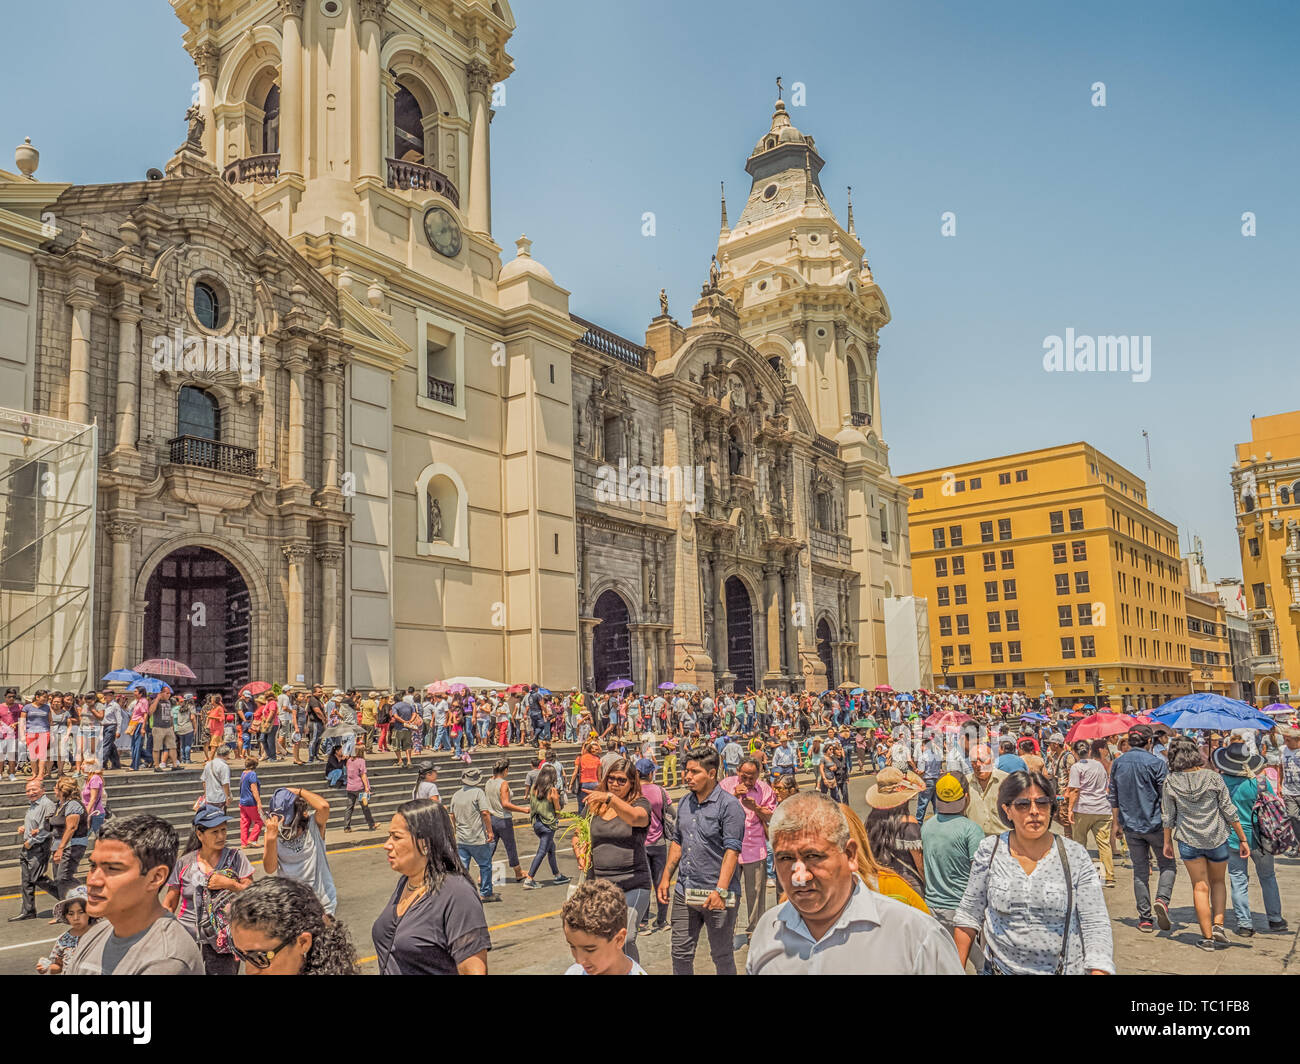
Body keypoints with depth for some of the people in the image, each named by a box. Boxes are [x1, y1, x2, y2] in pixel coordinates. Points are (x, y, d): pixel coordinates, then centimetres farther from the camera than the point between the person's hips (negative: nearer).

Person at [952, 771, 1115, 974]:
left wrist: (1098, 970, -23)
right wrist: (957, 968, 0)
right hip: (1000, 968, 1)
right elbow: (969, 915, 0)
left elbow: (1096, 925, -10)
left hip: (1064, 968, -1)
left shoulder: (1075, 856, -9)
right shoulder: (989, 850, -6)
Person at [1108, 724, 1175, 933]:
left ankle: (1144, 919, 9)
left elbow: (1113, 796, 8)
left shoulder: (1117, 763, 4)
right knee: (1167, 865, 12)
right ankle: (1162, 899, -12)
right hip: (1155, 824, -3)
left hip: (1131, 825, 4)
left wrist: (1116, 823, 16)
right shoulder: (1156, 763, -10)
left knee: (1140, 870, 10)